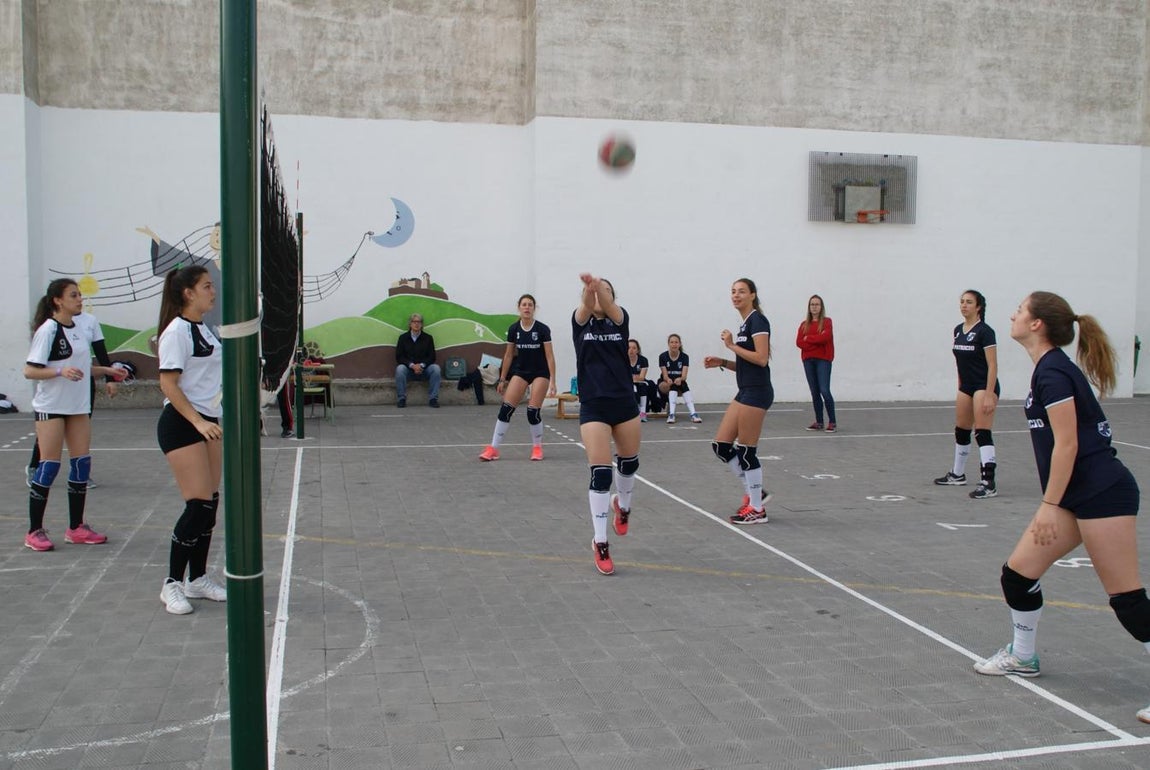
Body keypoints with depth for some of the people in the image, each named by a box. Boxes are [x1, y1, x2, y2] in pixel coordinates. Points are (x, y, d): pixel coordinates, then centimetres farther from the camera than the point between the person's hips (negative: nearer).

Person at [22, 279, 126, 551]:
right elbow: (29, 371, -15)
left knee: (81, 463, 6)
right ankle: (34, 532, 6)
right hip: (50, 407, -7)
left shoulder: (82, 327, 9)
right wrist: (61, 371, -29)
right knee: (49, 466, -4)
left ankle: (76, 528, 15)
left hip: (79, 406, 7)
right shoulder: (48, 330, -11)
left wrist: (106, 370, 10)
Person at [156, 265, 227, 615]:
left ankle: (198, 578, 18)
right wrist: (198, 421, -23)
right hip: (180, 426, -9)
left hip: (206, 422, 9)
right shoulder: (177, 331, -13)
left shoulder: (204, 329, 14)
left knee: (210, 503, 8)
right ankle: (172, 583, 2)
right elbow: (168, 384, -18)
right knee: (198, 504, -10)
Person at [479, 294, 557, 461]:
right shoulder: (513, 329, -3)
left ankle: (537, 447, 14)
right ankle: (493, 448, -2)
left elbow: (550, 356, -11)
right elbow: (508, 355, 6)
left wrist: (552, 381, -16)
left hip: (540, 373, -3)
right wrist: (502, 379, 8)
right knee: (506, 408, -7)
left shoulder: (542, 329, -12)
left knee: (533, 411, -9)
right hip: (520, 371, 3)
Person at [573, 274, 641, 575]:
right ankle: (600, 544, 3)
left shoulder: (620, 318, 2)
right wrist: (588, 288, -48)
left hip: (625, 404, 2)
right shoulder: (580, 321, 1)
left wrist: (600, 287, -46)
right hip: (594, 407, -2)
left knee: (629, 463, 18)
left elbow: (608, 306, -22)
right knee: (600, 473, -8)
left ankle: (622, 505, 51)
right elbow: (587, 306, -24)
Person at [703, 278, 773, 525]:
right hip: (745, 392, 10)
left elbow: (761, 359, -20)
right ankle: (756, 492, 19)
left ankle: (757, 509, 8)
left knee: (746, 451, -4)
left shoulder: (757, 320, -10)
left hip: (757, 393, -10)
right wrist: (722, 362, 9)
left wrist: (732, 345, -12)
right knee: (720, 446, 8)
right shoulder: (744, 324, 18)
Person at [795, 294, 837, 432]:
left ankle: (832, 422, -4)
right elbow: (799, 342, 0)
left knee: (824, 391, -12)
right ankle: (819, 422, 13)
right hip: (808, 360, 4)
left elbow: (825, 337, -15)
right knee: (814, 392, 6)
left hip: (823, 360, -4)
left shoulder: (827, 322, 3)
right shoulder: (804, 324, 13)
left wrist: (808, 338, -7)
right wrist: (817, 341, -12)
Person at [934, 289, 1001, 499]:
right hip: (966, 387, 8)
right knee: (961, 431, 17)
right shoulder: (958, 330, 9)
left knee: (982, 433, -12)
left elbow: (992, 365, -17)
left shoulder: (984, 331, -14)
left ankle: (989, 484, -13)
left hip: (984, 386, -8)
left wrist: (989, 395, -22)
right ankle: (957, 474, 33)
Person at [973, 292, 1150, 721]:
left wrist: (1049, 504, -16)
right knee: (1017, 573, 11)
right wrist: (1053, 503, 24)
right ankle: (1023, 657, 29)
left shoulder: (1053, 373, -15)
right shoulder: (1051, 369, 14)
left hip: (1103, 493, -10)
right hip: (1076, 496, 10)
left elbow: (1067, 443, -19)